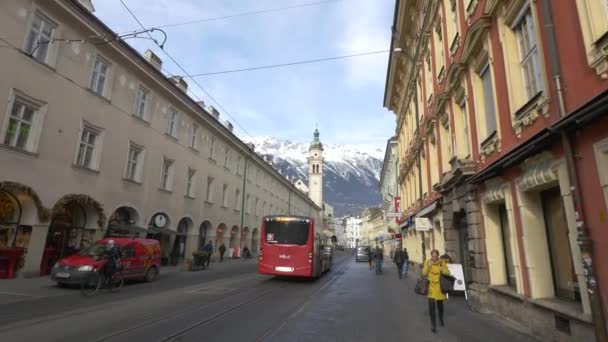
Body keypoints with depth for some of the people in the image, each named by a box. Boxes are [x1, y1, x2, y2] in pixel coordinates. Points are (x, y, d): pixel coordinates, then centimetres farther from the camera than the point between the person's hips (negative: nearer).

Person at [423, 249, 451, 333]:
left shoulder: (442, 262, -7)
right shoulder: (427, 262, -6)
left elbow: (448, 273, -2)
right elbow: (424, 273, -8)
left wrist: (442, 270, -23)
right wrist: (428, 266, -24)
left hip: (439, 286, 1)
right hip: (431, 286, -1)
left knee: (440, 304, 16)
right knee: (431, 305, -10)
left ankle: (441, 319, 42)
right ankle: (433, 324, -1)